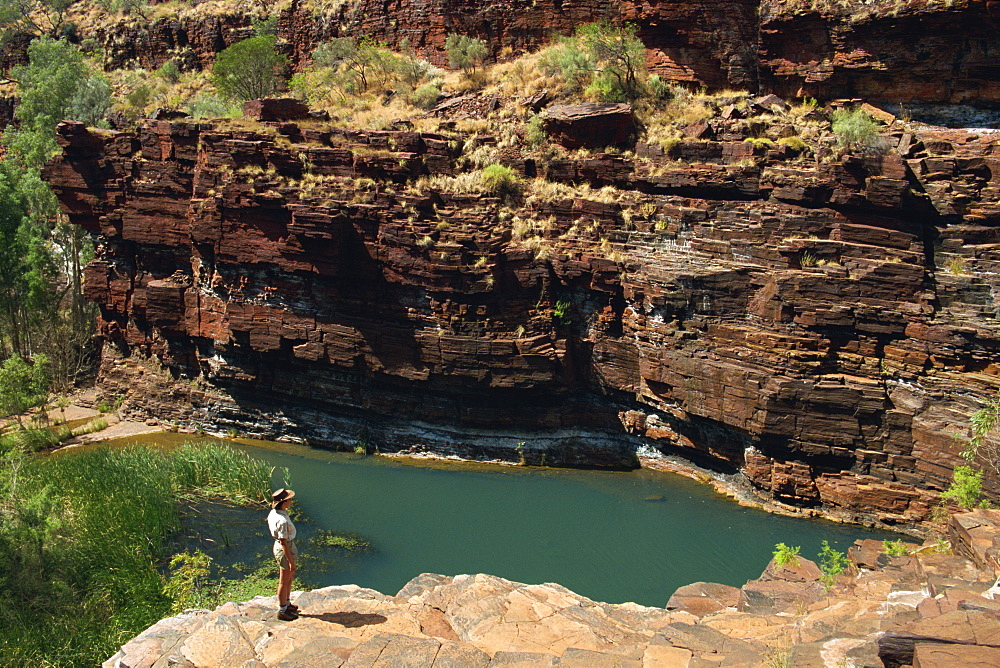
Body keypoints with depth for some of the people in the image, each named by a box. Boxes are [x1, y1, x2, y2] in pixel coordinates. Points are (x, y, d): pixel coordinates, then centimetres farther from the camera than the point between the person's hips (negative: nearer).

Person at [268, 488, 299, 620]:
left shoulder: (273, 513, -2)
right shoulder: (282, 520, -31)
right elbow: (283, 542, -26)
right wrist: (291, 561, -19)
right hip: (285, 550, -9)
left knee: (289, 579, 26)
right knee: (284, 582, 8)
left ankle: (287, 604, 43)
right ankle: (282, 611, 24)